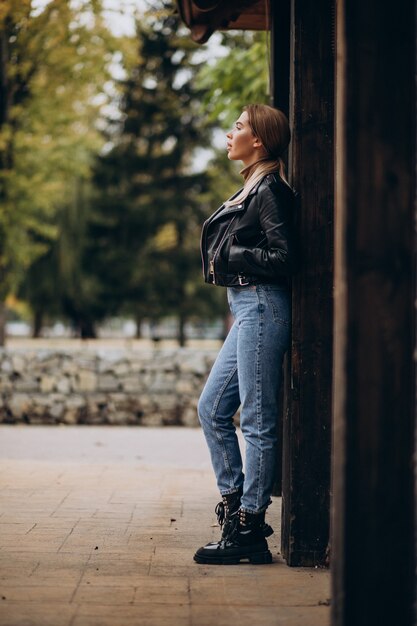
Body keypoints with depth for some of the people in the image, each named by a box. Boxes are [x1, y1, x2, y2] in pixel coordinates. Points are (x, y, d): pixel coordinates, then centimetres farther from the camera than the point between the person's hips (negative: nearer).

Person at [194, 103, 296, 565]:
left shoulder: (269, 190, -11)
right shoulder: (252, 189, 18)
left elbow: (283, 258, -18)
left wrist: (229, 256, -12)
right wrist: (226, 258, 8)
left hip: (261, 308, -10)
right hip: (247, 308, 10)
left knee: (257, 420, -6)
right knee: (212, 409, 12)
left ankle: (248, 531, -2)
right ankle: (235, 505, 17)